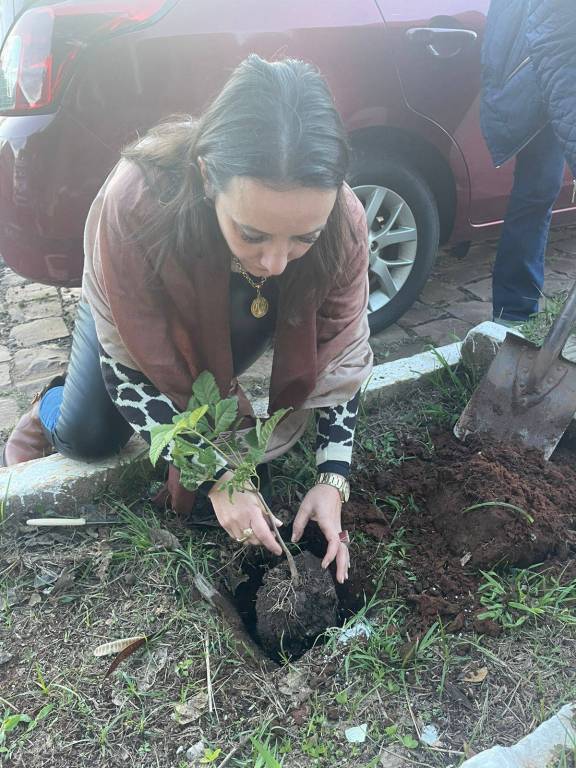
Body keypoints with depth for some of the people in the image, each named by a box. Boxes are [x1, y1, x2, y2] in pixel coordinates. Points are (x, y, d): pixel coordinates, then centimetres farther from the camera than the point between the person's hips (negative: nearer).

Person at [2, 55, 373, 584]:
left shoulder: (343, 223, -36)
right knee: (88, 438, 2)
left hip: (239, 319, 2)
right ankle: (50, 409, 36)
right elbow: (127, 362, -31)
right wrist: (214, 476, -33)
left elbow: (340, 356, -22)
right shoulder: (134, 203, -43)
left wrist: (333, 478, -30)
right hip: (134, 309, -1)